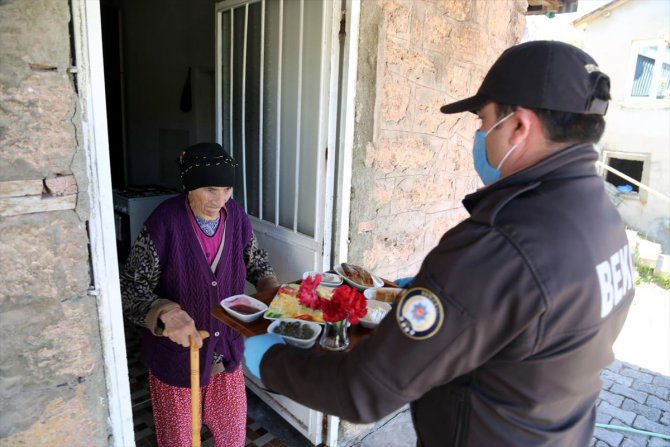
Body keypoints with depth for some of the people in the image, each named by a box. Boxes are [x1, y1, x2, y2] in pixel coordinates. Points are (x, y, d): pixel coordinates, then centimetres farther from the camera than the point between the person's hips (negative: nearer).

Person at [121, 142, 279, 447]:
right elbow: (131, 286, -20)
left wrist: (273, 288, -12)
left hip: (226, 349, 4)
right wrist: (166, 313, -38)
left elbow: (255, 260, 7)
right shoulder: (165, 222, -22)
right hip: (176, 351, -3)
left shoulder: (236, 216, -9)